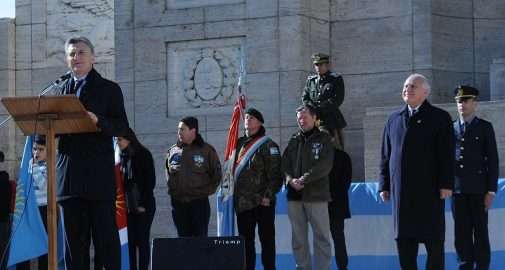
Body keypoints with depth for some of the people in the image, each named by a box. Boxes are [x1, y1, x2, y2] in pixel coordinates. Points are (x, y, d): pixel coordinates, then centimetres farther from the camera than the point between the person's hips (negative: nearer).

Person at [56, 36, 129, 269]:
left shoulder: (109, 89, 7)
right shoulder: (62, 90, 20)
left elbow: (121, 126, -2)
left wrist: (98, 121, -20)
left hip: (99, 172, -4)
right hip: (68, 170, 4)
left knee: (105, 233, -5)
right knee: (74, 235, 4)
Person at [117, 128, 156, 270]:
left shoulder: (143, 155, -4)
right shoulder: (123, 157, 10)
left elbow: (150, 181, -7)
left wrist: (143, 204, -12)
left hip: (143, 206, -4)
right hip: (128, 206, 4)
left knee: (142, 241, -4)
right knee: (130, 241, 1)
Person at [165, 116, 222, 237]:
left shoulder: (207, 150, 0)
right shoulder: (173, 151, 8)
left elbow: (217, 174, 5)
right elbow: (168, 173, 19)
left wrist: (207, 190, -3)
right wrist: (172, 188, 5)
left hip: (199, 201, -4)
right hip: (178, 202, 4)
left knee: (200, 239, -4)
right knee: (183, 237, 7)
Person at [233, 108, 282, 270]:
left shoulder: (267, 145, -5)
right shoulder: (240, 143, 15)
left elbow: (274, 173, -11)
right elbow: (232, 170, 23)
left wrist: (268, 195, -18)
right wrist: (231, 191, 15)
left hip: (262, 202, -7)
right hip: (242, 202, 7)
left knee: (266, 239, -1)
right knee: (245, 240, 10)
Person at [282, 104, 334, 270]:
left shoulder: (324, 139, 4)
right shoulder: (293, 140, 16)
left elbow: (324, 166, -8)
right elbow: (285, 164, 10)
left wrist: (304, 179, -15)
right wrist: (290, 180, -10)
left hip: (316, 194, -4)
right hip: (294, 195, 4)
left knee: (321, 236, -5)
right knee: (298, 238, 6)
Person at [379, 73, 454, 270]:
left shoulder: (439, 118, 3)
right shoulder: (394, 120, 16)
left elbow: (447, 155, -3)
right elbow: (385, 155, 15)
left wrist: (446, 184, -11)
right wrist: (384, 185, 8)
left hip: (429, 189, -4)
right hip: (401, 191, 4)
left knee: (434, 239, -1)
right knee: (404, 239, 4)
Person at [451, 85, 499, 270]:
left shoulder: (485, 127, 4)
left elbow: (493, 160, 1)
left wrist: (491, 191, -6)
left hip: (479, 189, -3)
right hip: (457, 189, 3)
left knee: (480, 232, -1)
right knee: (462, 233, 3)